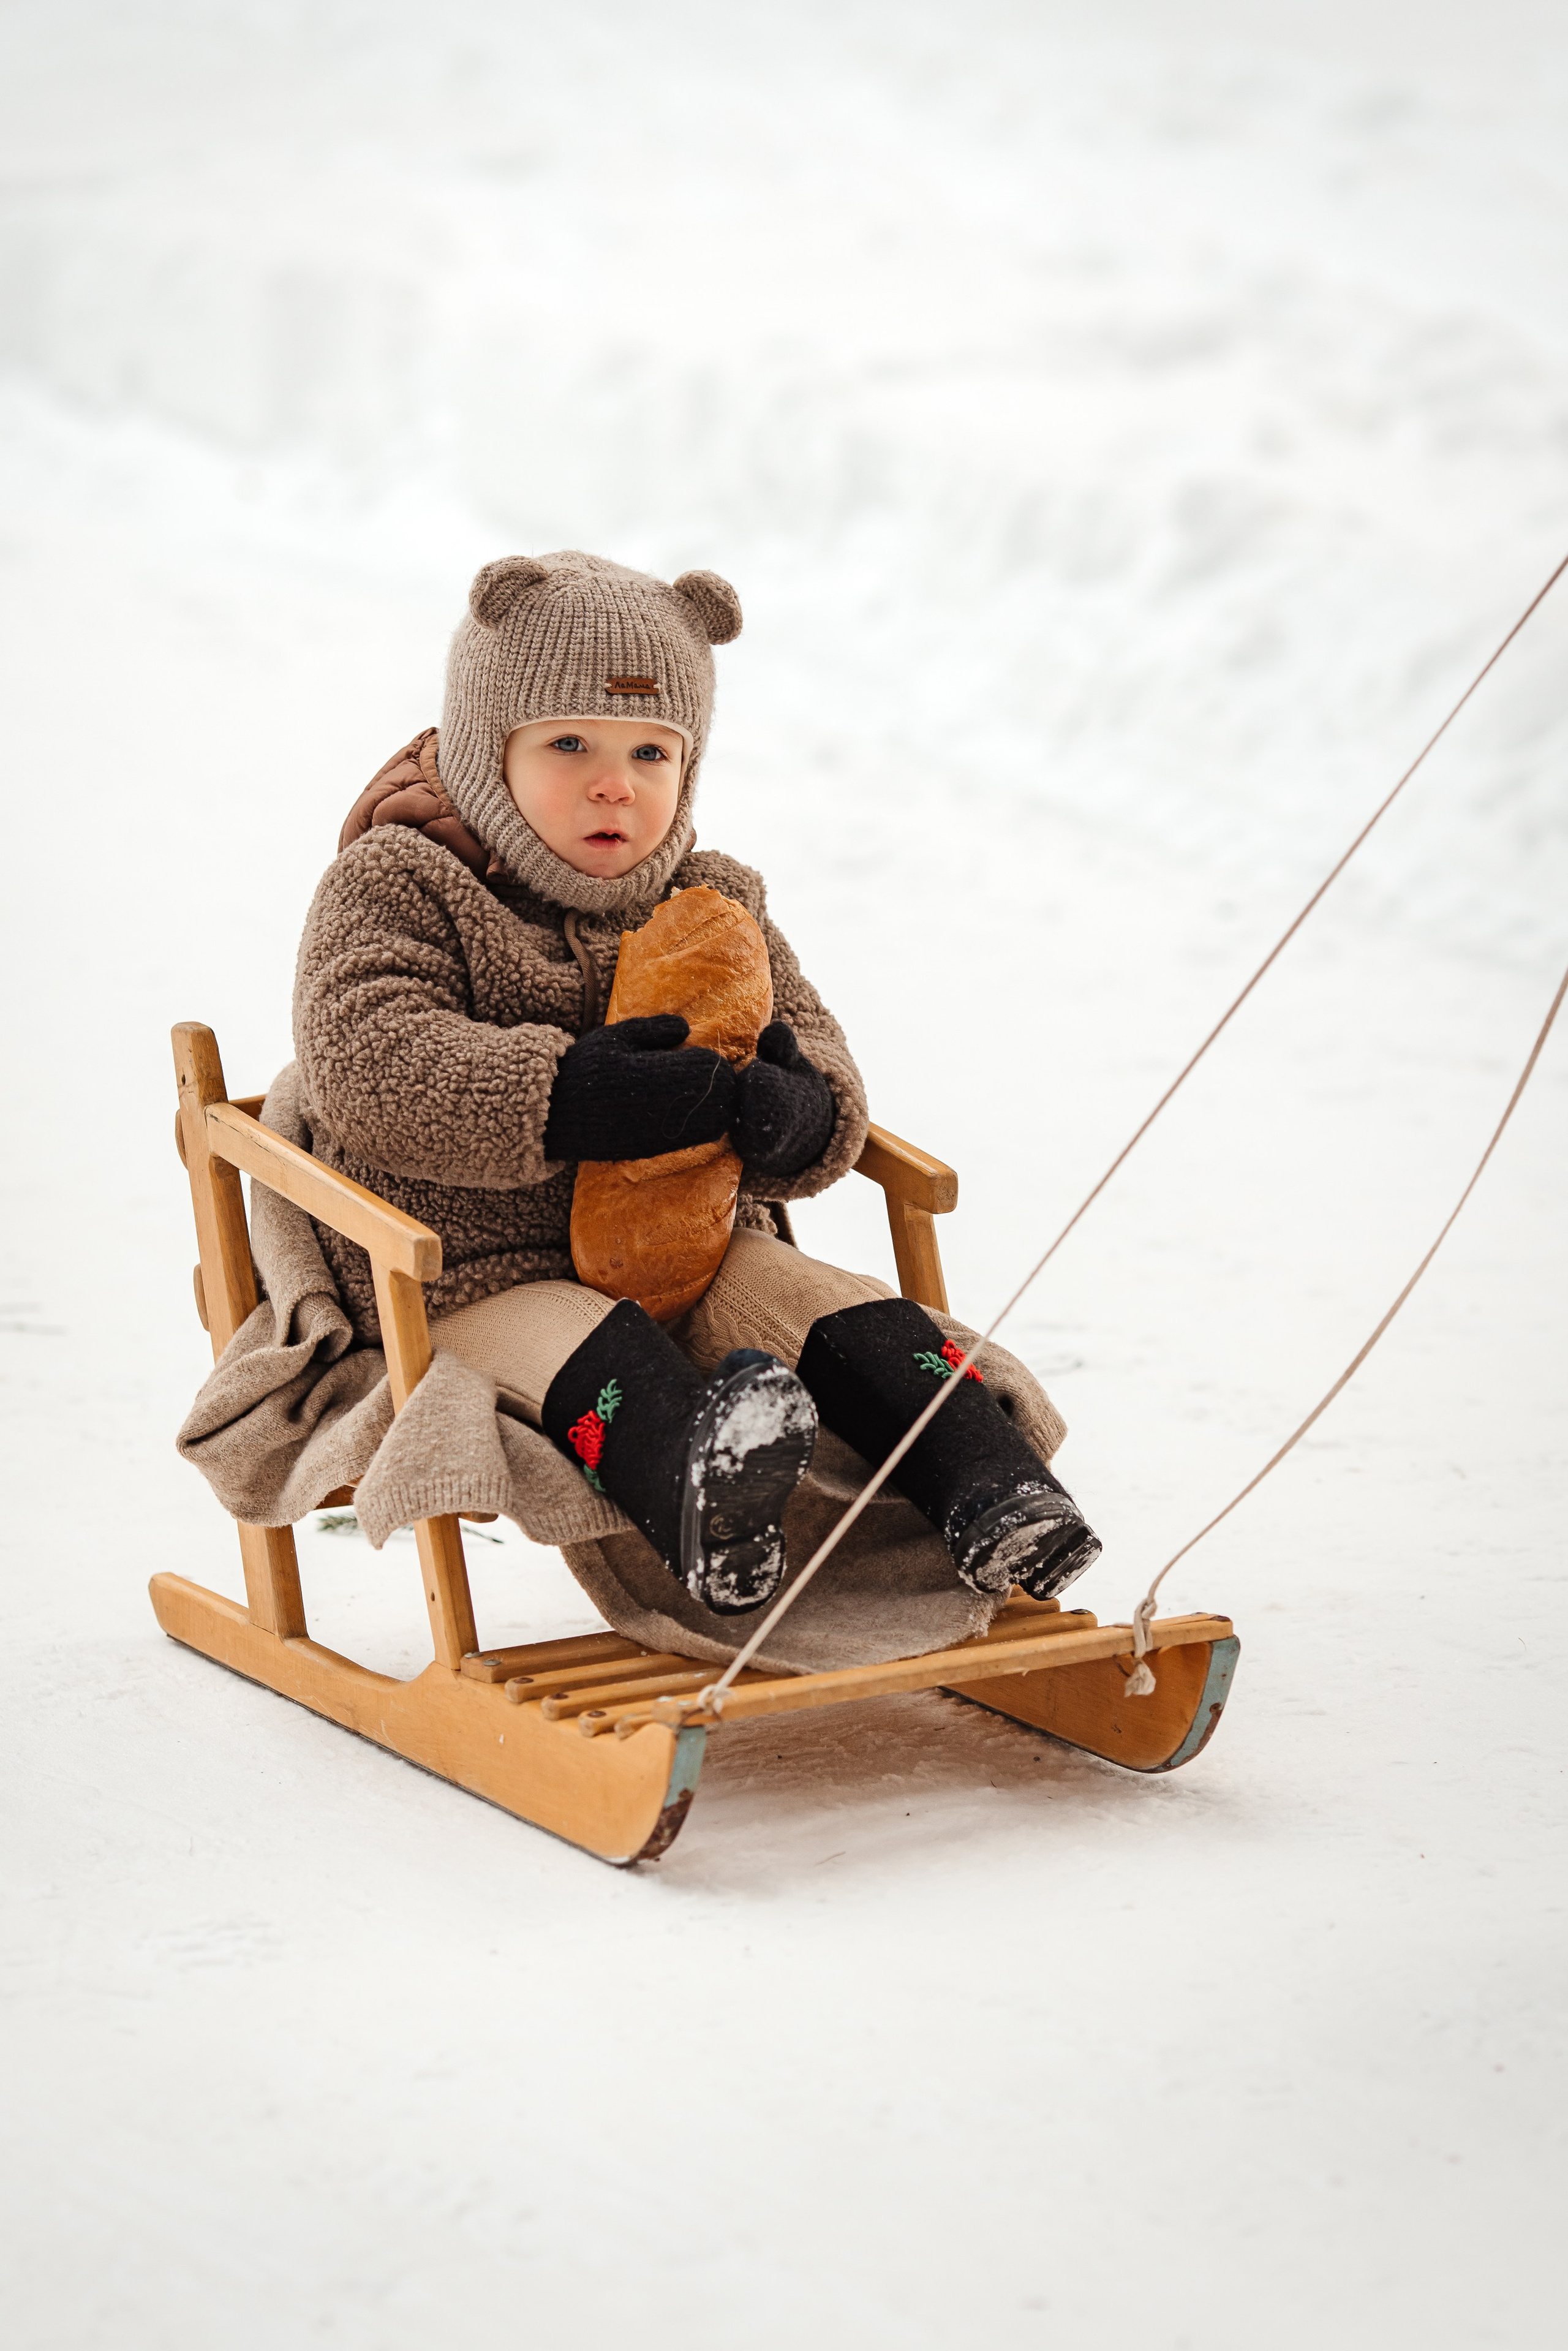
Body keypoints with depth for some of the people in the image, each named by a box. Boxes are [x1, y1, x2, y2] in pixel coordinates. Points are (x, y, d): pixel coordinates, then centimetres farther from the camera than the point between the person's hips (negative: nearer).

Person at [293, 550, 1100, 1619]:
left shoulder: (715, 908, 13)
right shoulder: (397, 889, -2)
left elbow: (829, 1079, 7)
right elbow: (367, 1064, -19)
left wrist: (794, 1111, -21)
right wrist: (565, 1100, -32)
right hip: (481, 1278, -5)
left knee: (854, 1324, -20)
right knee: (598, 1362, -36)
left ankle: (988, 1487, -32)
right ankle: (701, 1489, -64)